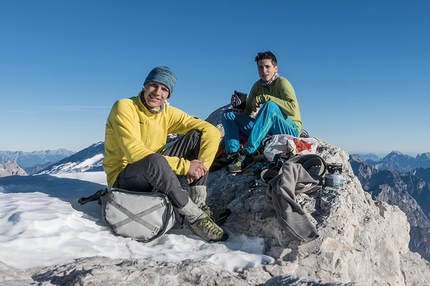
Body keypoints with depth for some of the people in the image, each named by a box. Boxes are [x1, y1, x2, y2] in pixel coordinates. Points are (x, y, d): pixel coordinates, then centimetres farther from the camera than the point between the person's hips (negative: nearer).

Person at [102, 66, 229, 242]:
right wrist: (185, 166, -30)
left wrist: (201, 166, -22)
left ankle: (200, 205, -15)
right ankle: (196, 218, -24)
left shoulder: (167, 113, -2)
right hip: (122, 178, -5)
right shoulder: (124, 107, -17)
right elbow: (135, 153, -27)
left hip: (155, 174, 6)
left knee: (196, 135, -8)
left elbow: (212, 132, -6)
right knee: (154, 161, -40)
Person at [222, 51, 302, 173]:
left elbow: (293, 109, -26)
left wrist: (264, 98, -25)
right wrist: (238, 104, -12)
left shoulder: (282, 83, -10)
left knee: (270, 105, -36)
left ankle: (248, 152, -38)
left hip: (290, 129, -6)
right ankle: (233, 153, -23)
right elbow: (247, 111, 10)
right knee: (229, 114, 0)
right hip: (267, 130, 6)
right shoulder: (257, 86, 8)